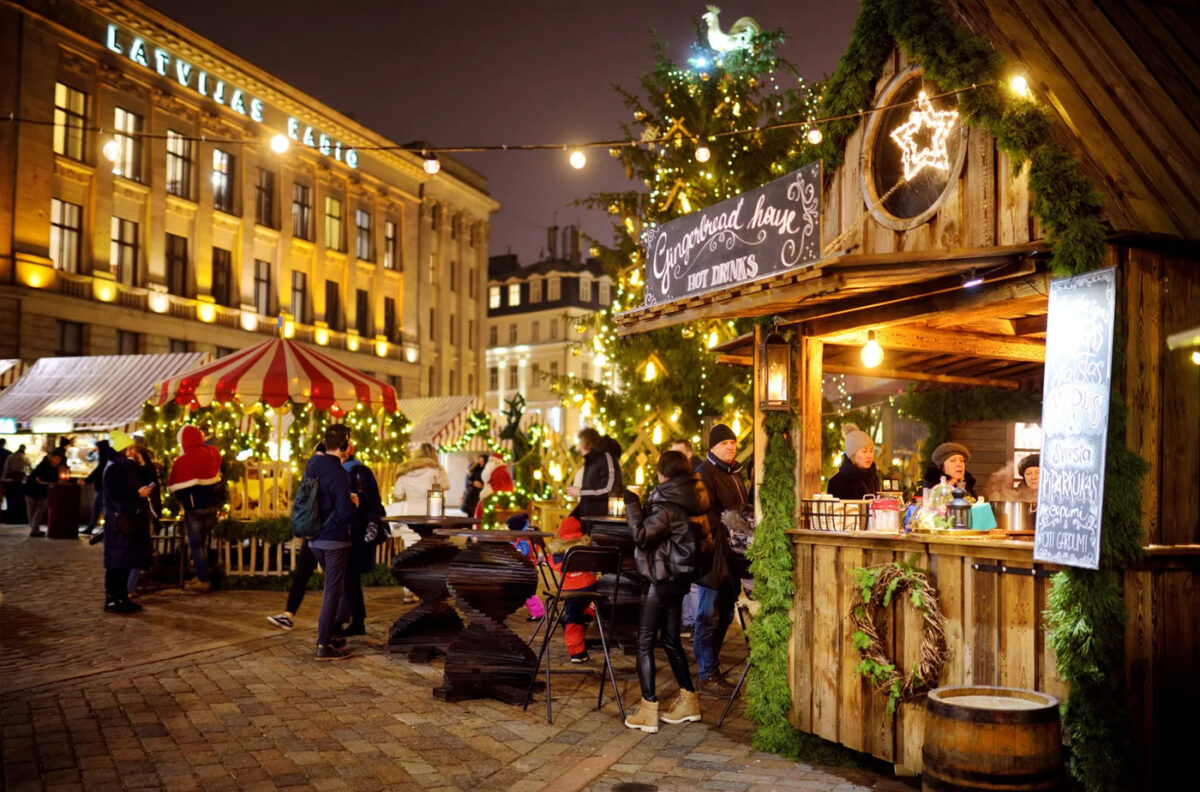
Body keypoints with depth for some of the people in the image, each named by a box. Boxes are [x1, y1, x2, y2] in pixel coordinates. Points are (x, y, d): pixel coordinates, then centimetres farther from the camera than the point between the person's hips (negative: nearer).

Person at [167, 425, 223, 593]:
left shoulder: (182, 461, -13)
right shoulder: (213, 454, -2)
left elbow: (173, 485, -2)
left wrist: (181, 500, 13)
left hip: (193, 508, -5)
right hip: (211, 505, 5)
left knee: (196, 544, 3)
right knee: (202, 542, 16)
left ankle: (204, 580, 2)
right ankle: (201, 574, 21)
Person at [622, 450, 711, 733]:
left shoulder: (668, 505, -18)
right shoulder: (693, 500, 9)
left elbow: (642, 535, -21)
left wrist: (631, 503, -13)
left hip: (660, 579, -9)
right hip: (680, 576, 9)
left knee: (644, 642, -2)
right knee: (671, 639, 18)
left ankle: (648, 709, -3)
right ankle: (688, 700, 25)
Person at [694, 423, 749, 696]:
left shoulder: (734, 473, 19)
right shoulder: (705, 473, -9)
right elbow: (705, 514, -17)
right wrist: (728, 534, -24)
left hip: (733, 553, 9)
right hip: (715, 553, -9)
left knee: (724, 614, 13)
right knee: (710, 615, -4)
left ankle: (712, 669, 23)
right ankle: (707, 676, 1)